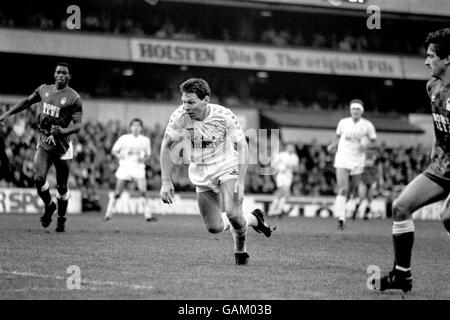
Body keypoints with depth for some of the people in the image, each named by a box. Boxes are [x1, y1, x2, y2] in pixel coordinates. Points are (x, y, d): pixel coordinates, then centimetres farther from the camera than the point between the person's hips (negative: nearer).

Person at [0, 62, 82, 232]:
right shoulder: (44, 89, 7)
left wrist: (64, 131, -31)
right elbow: (27, 102, 22)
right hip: (43, 143, 3)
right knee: (39, 178, -16)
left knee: (61, 187, 2)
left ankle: (61, 219, 25)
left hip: (62, 145, -3)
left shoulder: (74, 98, -7)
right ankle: (49, 206, 13)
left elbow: (78, 125, -11)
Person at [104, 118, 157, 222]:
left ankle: (148, 215, -11)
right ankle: (108, 214, 14)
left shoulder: (145, 140, 5)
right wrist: (119, 155, -14)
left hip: (138, 168, 1)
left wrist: (144, 159, -5)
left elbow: (148, 154, 17)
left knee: (143, 192, -14)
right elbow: (114, 150, 7)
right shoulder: (124, 138, 1)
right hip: (125, 167, -1)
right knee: (117, 193, 1)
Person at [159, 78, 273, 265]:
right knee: (214, 227, -2)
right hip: (201, 174, 3)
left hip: (227, 167, -3)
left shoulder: (224, 116, -22)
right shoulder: (180, 117, -18)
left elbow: (242, 147, -13)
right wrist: (165, 181, -10)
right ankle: (252, 219, 29)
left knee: (232, 213, -25)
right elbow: (166, 147, -5)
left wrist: (240, 181, -22)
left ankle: (240, 250, 8)